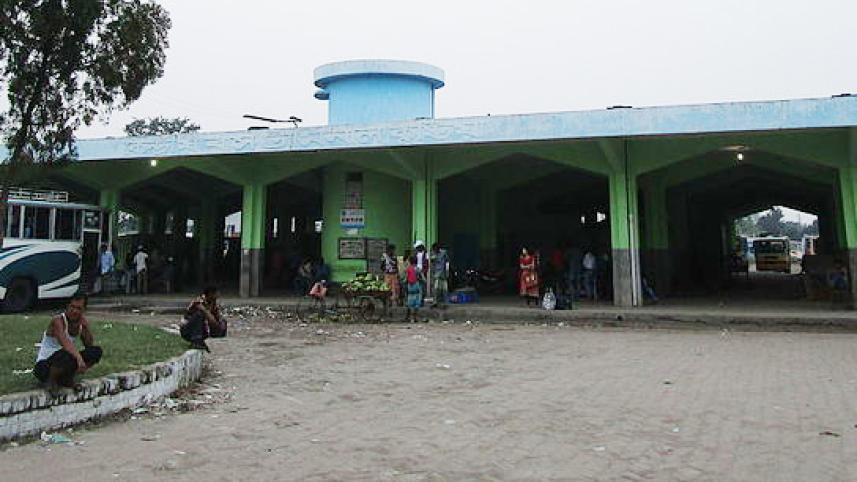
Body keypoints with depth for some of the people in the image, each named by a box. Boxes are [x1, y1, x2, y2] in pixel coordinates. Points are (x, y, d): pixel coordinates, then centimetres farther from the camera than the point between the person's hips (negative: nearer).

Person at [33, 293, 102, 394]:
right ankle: (51, 380, -9)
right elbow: (65, 342, -41)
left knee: (97, 351, -12)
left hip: (62, 360, 6)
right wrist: (79, 357, -56)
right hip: (44, 365, -6)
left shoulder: (83, 322, -2)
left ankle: (67, 379, 0)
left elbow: (90, 345, -4)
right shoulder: (58, 320, -22)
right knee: (68, 356, -38)